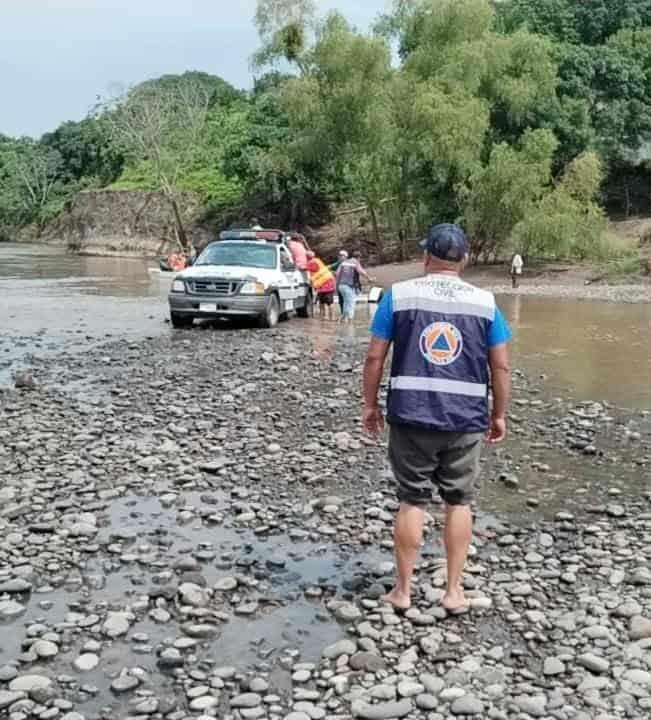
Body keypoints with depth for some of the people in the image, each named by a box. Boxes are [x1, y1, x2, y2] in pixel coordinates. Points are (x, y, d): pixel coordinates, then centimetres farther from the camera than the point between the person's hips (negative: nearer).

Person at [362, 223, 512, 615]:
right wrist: (499, 415, 12)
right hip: (466, 419, 1)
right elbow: (501, 367, 2)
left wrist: (370, 405, 10)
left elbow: (374, 358, -1)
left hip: (412, 415, 0)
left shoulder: (398, 296, 1)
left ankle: (403, 590, 17)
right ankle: (454, 591, 19)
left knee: (412, 501, 9)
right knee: (459, 502, 12)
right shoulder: (485, 302, 2)